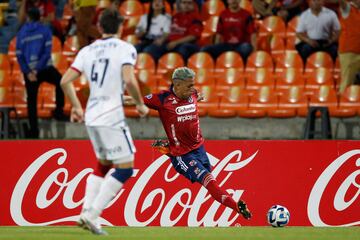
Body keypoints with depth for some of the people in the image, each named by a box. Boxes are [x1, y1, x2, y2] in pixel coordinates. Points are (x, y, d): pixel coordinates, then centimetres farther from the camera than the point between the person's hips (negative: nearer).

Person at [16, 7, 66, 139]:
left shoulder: (21, 33, 8)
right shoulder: (44, 30, 1)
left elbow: (19, 55, 1)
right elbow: (47, 52, -9)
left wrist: (28, 72, -6)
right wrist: (38, 69, -10)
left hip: (29, 70, 3)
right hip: (45, 68, -3)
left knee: (32, 100, 9)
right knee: (61, 83, 21)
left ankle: (34, 130, 7)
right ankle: (59, 111, 11)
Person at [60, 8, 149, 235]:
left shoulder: (87, 51, 11)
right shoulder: (125, 49, -5)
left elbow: (66, 81, 8)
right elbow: (129, 80, -19)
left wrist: (76, 106, 21)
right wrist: (141, 104, -4)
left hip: (91, 117, 7)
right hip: (112, 117, -7)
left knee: (103, 164, 22)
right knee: (125, 169, -1)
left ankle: (86, 212, 11)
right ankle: (93, 214, -11)